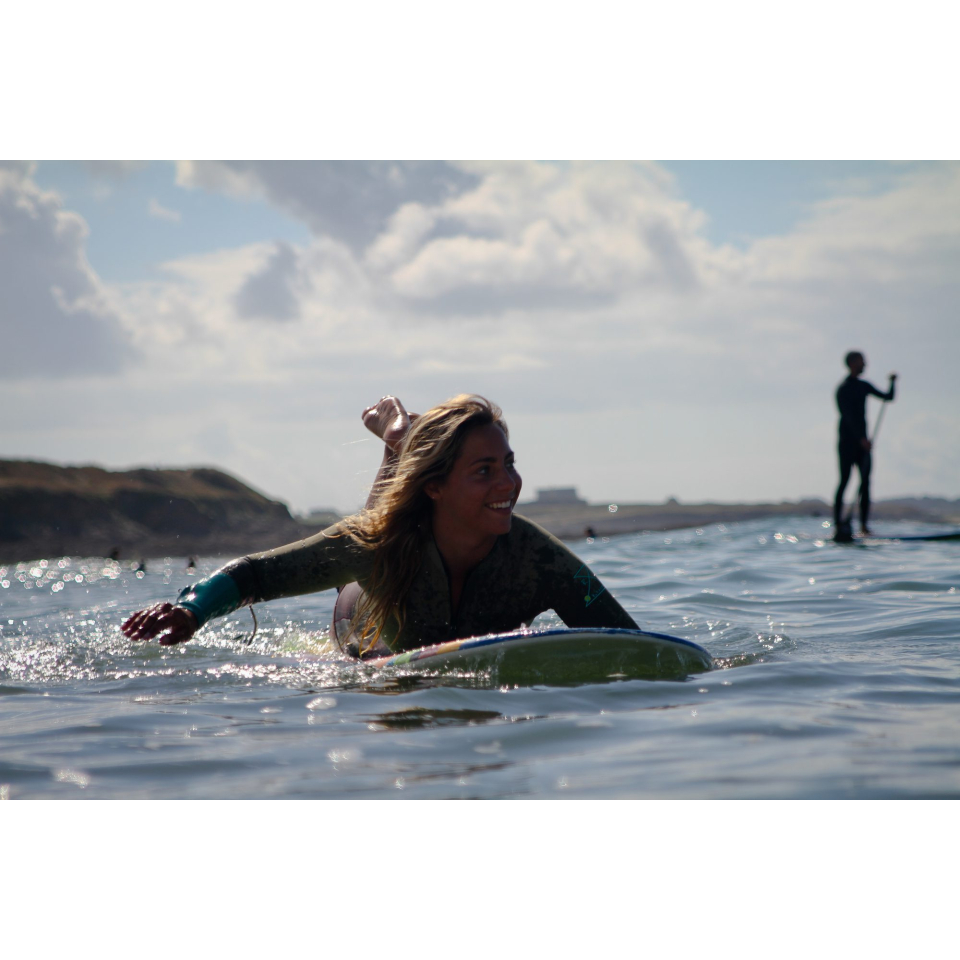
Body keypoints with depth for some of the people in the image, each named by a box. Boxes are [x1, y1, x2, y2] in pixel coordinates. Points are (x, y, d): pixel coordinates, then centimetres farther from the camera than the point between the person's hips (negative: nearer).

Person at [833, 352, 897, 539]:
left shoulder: (864, 386, 15)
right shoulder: (843, 389, -9)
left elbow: (887, 397, 18)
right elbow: (848, 416, -18)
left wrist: (892, 383, -1)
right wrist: (862, 439, -26)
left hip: (862, 442, 7)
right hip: (847, 442, -7)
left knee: (866, 482, 1)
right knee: (844, 481, -9)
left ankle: (864, 525, 2)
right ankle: (838, 524, -8)